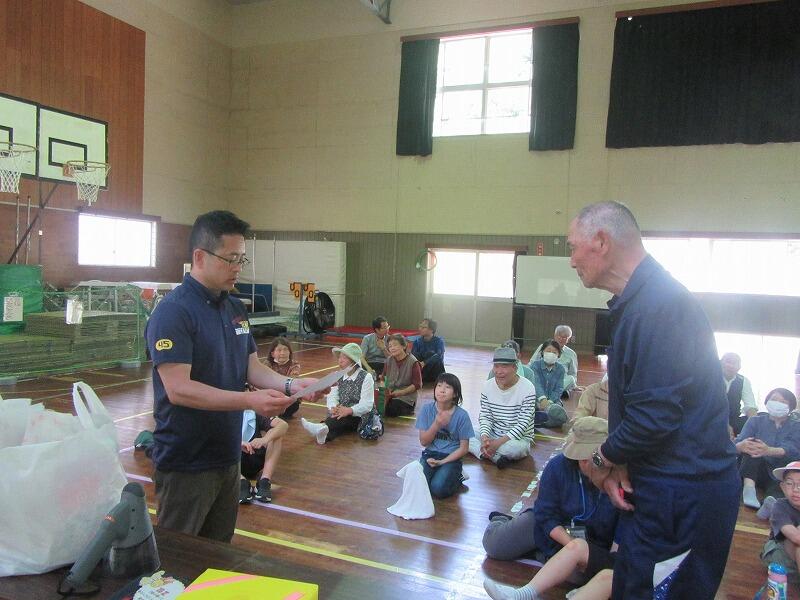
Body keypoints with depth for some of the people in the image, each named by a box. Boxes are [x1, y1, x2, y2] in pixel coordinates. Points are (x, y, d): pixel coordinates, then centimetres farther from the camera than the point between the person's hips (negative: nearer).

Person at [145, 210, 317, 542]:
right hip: (186, 465, -7)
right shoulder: (173, 312, -18)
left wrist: (288, 384, -11)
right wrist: (250, 400, -32)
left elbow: (252, 366, 8)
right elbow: (178, 389, -25)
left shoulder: (236, 309, 7)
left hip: (228, 457, 8)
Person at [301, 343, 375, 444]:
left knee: (343, 418, -35)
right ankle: (325, 433, -61)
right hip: (341, 415, 5)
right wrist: (333, 408, -20)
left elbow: (366, 404, -13)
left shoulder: (366, 377, -6)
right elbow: (332, 396, 2)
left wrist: (349, 410, -29)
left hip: (359, 416, -4)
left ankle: (323, 426, -62)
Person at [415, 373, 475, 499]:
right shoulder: (427, 409, -5)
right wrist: (437, 424, -20)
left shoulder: (462, 415, -11)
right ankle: (434, 473, 7)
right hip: (430, 454, 2)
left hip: (451, 457, -2)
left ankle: (456, 477, 5)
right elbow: (423, 441, -3)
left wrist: (442, 462, -15)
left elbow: (464, 448, -5)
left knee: (438, 489, -26)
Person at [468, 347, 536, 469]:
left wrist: (499, 442, -29)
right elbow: (485, 417, -3)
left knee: (515, 448, -40)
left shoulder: (527, 389, -17)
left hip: (519, 438, -5)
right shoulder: (488, 385, -3)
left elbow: (523, 425, -19)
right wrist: (484, 437, -24)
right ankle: (495, 456, -25)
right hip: (492, 435, 5)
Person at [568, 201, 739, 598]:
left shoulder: (658, 305, -23)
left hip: (682, 495, -10)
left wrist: (603, 461, -9)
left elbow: (654, 416, -27)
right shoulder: (638, 300, 11)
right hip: (663, 487, 10)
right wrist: (618, 463, 3)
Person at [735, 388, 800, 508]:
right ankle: (749, 489, -48)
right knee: (752, 446, -28)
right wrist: (741, 446, -35)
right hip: (751, 470, 0)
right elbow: (737, 445, -6)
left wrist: (768, 451, -37)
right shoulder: (755, 421, 11)